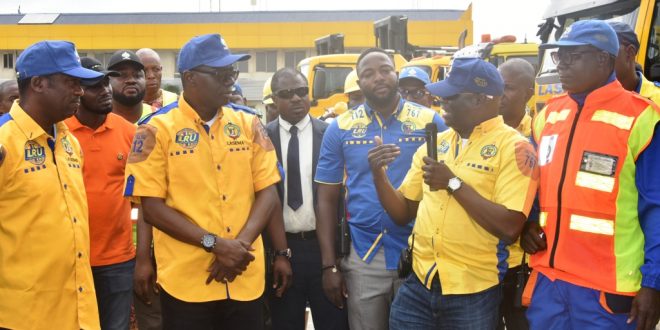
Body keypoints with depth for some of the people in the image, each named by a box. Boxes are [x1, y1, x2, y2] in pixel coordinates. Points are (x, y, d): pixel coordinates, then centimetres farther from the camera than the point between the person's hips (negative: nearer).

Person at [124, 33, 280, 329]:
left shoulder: (248, 122, 6)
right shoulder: (157, 129, -5)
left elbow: (268, 192, 4)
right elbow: (152, 207, -8)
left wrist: (241, 244, -10)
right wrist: (215, 244, -15)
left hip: (245, 278, 4)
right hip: (186, 281, -3)